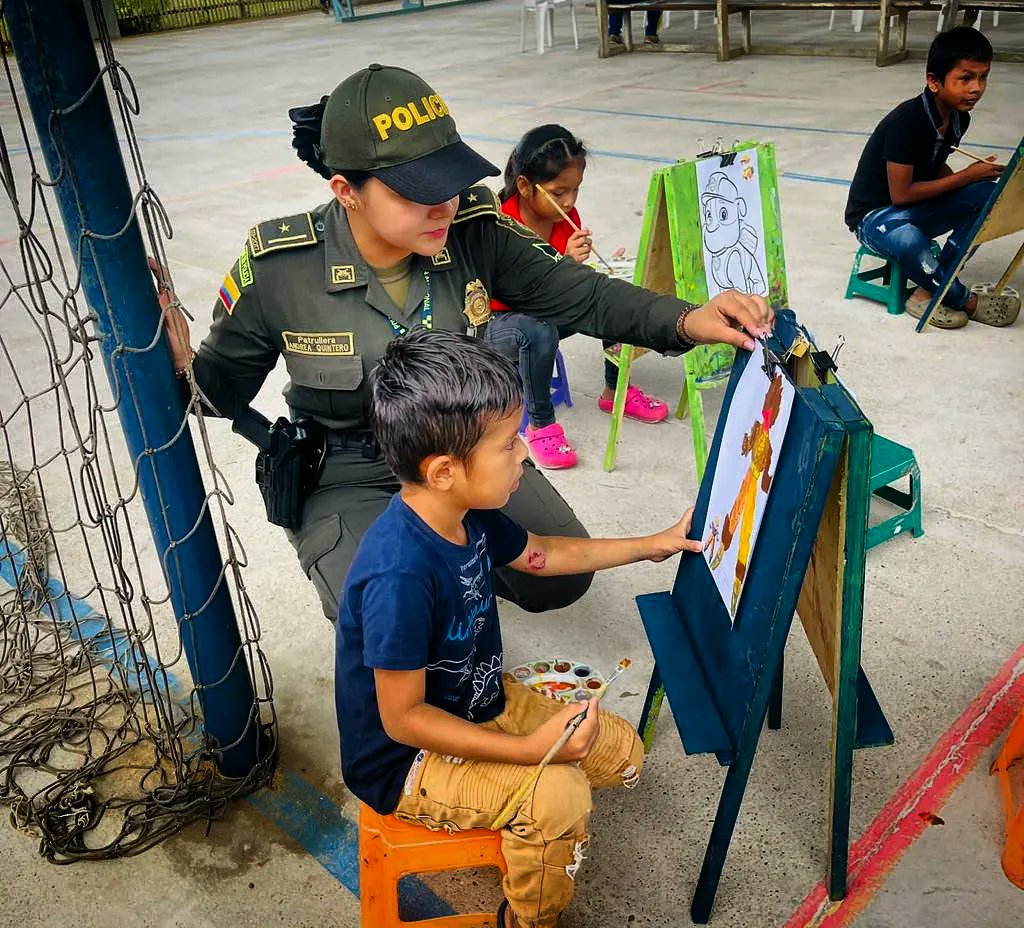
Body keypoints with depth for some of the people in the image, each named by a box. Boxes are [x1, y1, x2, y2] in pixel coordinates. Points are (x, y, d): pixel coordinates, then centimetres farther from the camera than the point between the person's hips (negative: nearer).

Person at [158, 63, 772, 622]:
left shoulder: (472, 230, -17)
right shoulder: (278, 270, -22)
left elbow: (580, 294, -14)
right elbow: (225, 386, -8)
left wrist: (688, 321, -29)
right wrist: (184, 369, -32)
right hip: (350, 484, -3)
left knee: (563, 580, 0)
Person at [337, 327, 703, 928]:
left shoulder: (469, 512, -10)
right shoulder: (399, 575, -37)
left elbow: (540, 555, 11)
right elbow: (403, 718, -27)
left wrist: (652, 545, 13)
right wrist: (528, 749, -29)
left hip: (481, 703, 8)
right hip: (405, 759, -8)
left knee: (623, 755, 7)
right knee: (558, 796, -27)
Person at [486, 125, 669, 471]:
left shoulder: (566, 215, -4)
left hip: (549, 309, 7)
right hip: (496, 323, -7)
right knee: (539, 331, -39)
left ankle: (615, 390, 9)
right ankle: (540, 425, -20)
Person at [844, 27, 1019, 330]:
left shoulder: (959, 118, -1)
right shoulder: (907, 121, -24)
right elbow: (901, 194, -23)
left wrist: (976, 178, -7)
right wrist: (967, 175, -15)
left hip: (920, 206, 8)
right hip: (875, 213, -8)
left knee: (987, 195, -17)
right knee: (908, 241, -41)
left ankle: (929, 292, -17)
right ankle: (966, 301, -13)